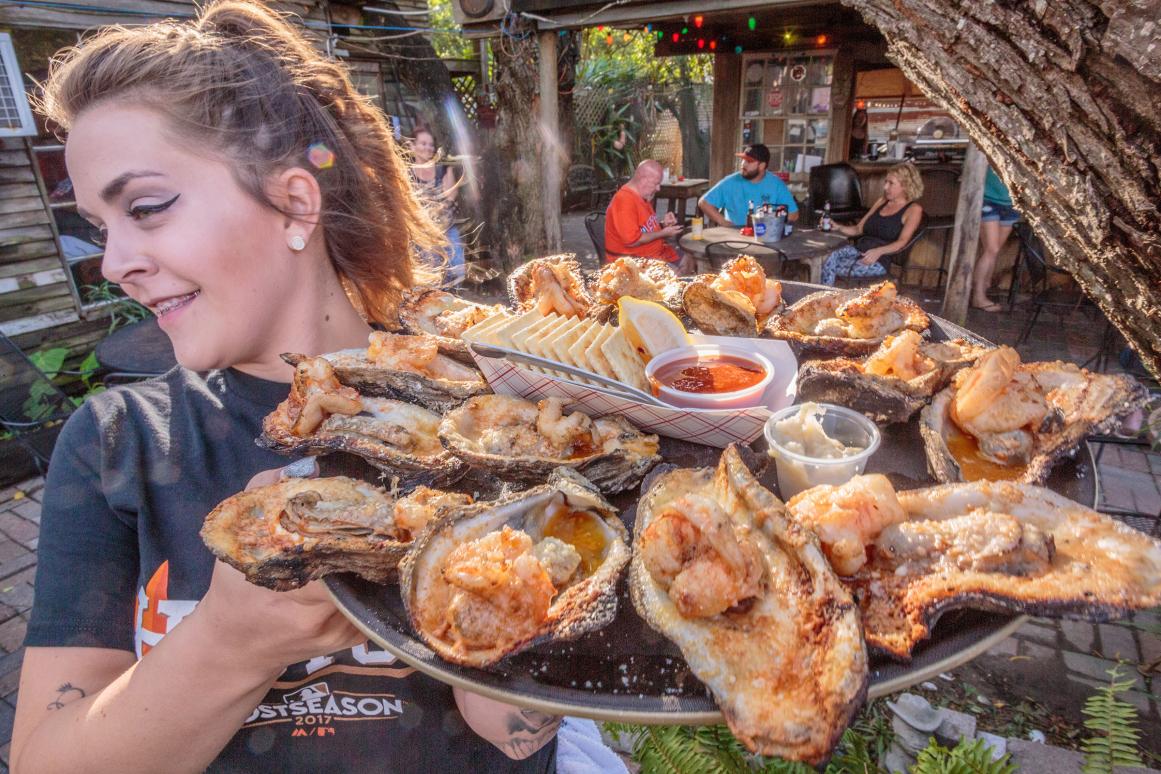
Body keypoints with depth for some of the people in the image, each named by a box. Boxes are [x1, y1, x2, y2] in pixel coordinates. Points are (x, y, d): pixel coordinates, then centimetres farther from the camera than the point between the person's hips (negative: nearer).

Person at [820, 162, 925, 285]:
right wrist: (838, 227, 0)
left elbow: (902, 242, -11)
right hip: (858, 249, 6)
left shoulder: (914, 209, 2)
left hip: (882, 259, -6)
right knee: (831, 259, -27)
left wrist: (879, 251, -30)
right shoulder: (882, 201, 22)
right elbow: (858, 229, 20)